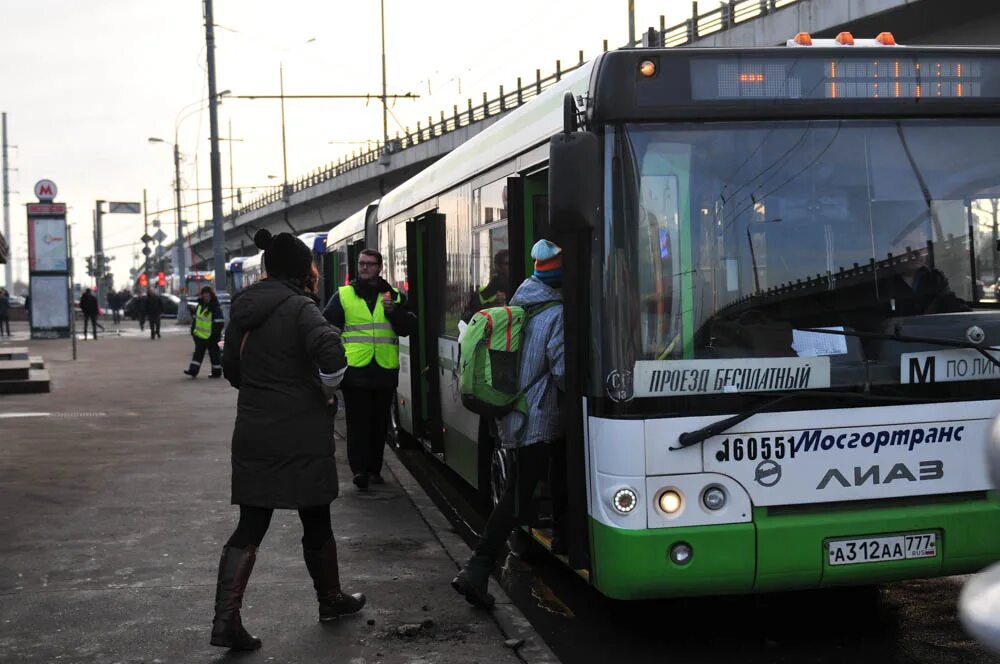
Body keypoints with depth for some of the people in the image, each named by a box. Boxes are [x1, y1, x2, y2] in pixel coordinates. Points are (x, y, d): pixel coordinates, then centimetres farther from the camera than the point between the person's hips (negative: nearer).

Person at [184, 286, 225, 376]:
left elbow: (220, 322, -16)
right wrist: (193, 329, 15)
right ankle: (193, 370, 4)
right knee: (198, 352, 5)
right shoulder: (200, 305, 11)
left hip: (211, 336, -7)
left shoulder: (215, 307, -13)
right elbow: (194, 318, 21)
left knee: (214, 353, 3)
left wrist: (216, 333, -18)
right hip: (200, 335, 7)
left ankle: (216, 372, 13)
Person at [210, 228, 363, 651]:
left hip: (253, 433, 6)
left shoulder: (243, 311, 8)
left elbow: (232, 369, 17)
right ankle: (331, 600, 31)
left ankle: (226, 619, -4)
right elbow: (331, 352, -30)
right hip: (300, 435, -6)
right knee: (316, 521, 13)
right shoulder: (299, 307, -14)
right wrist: (327, 389, -11)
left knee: (250, 526, 6)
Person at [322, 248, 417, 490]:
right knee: (358, 423, -6)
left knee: (379, 423, 10)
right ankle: (360, 470, -7)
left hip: (385, 370, 3)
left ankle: (373, 469, 19)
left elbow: (408, 328, 4)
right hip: (355, 370, -3)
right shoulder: (343, 295, 5)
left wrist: (393, 311, -13)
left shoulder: (394, 297, 11)